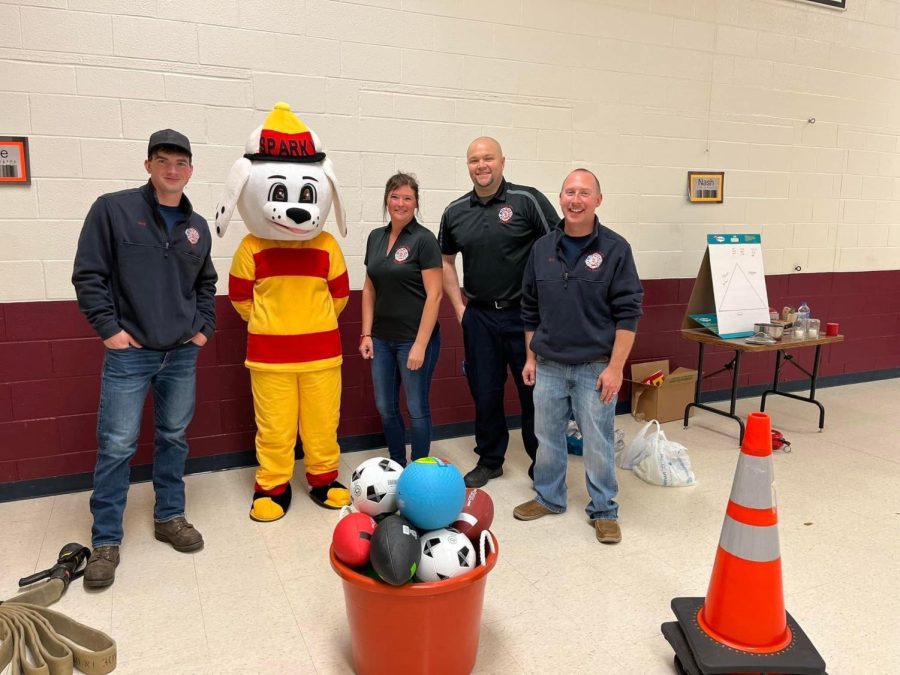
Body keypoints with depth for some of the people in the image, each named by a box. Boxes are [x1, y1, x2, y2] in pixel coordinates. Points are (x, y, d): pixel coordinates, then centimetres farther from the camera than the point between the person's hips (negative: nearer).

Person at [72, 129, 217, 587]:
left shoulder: (197, 227, 8)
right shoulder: (113, 209, -5)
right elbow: (88, 275, -5)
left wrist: (204, 326, 10)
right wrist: (108, 328, -9)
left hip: (182, 355, 4)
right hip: (129, 354, -4)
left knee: (174, 438, 13)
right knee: (116, 446, 0)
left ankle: (169, 518, 29)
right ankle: (105, 541, 14)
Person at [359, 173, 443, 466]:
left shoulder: (423, 239, -10)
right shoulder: (375, 237, 9)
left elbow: (434, 295, -13)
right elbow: (369, 289, 13)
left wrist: (420, 345, -16)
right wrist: (366, 334, 6)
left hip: (415, 338, -6)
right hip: (382, 339, 6)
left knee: (417, 408, 6)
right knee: (385, 407, 14)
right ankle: (397, 466, 32)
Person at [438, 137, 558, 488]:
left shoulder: (527, 200, -7)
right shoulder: (455, 212, 6)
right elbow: (446, 261, 17)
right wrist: (459, 307, 9)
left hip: (525, 314, -3)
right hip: (478, 316, 4)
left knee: (533, 391, 7)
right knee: (484, 393, 12)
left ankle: (541, 462, 24)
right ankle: (489, 460, 30)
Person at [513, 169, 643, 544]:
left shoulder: (615, 249, -7)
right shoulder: (542, 249, 4)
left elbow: (628, 313, -9)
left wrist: (615, 367, -13)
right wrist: (530, 356, 11)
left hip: (595, 368, -3)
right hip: (549, 367, 4)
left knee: (598, 443, 6)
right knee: (547, 438, 15)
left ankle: (604, 510, 24)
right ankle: (548, 498, 34)